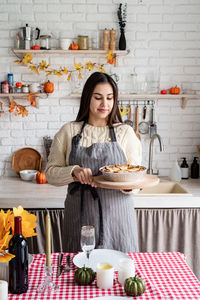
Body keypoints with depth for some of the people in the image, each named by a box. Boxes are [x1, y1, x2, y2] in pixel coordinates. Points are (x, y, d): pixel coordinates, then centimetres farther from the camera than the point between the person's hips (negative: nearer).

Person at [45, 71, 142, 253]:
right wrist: (74, 171, -15)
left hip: (117, 213, 0)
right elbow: (51, 172, 3)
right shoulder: (69, 131, 4)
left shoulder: (125, 132, 4)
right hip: (80, 214, 0)